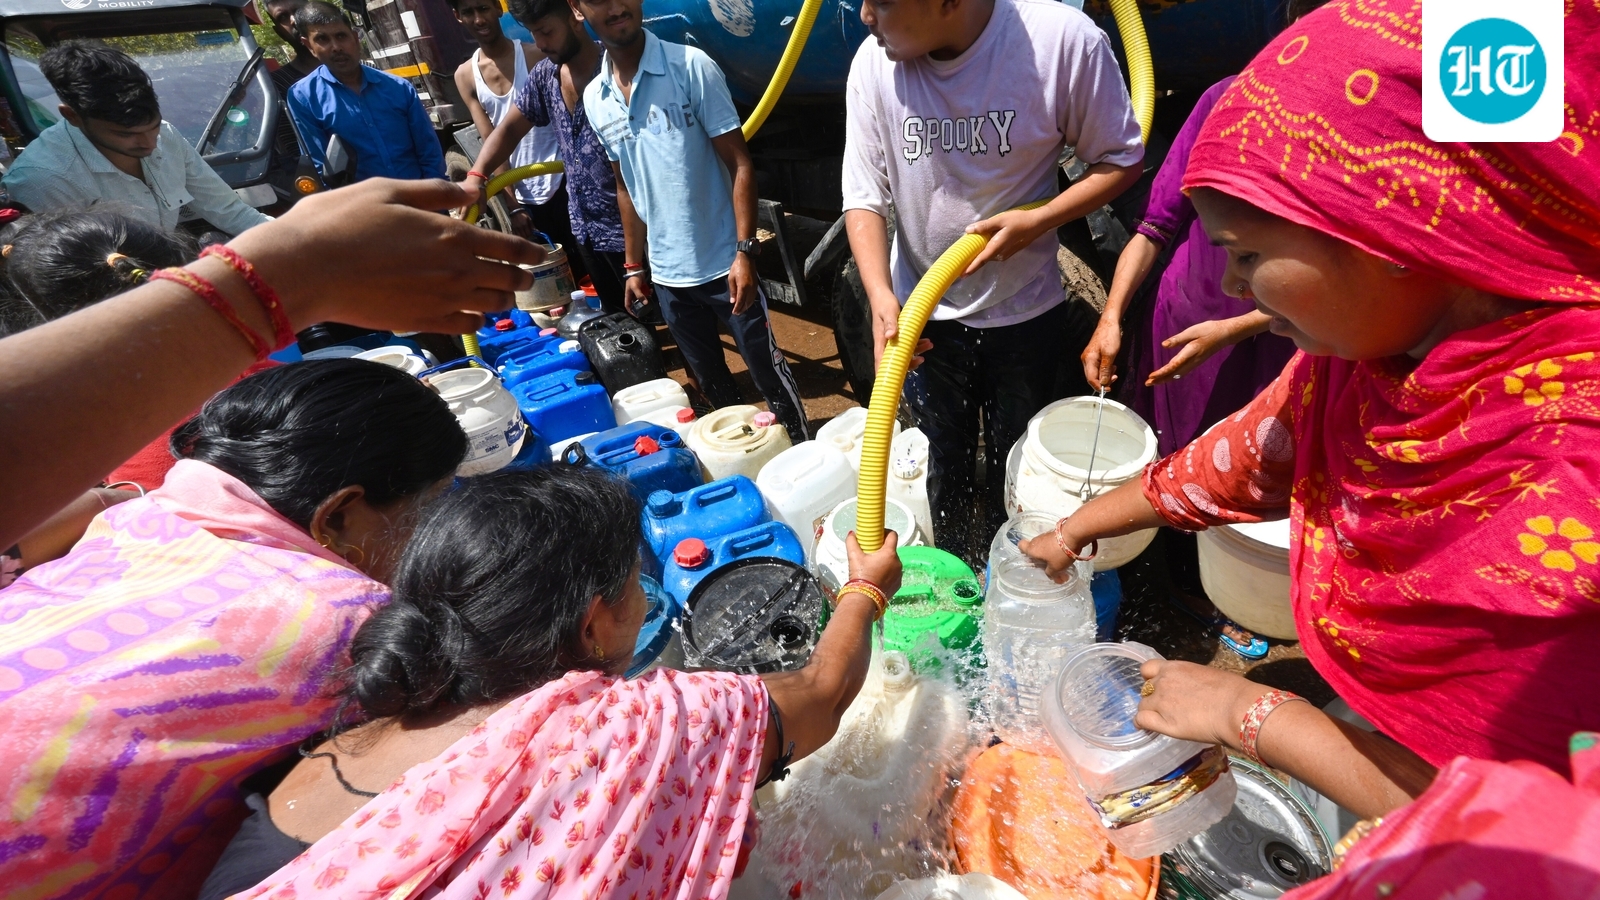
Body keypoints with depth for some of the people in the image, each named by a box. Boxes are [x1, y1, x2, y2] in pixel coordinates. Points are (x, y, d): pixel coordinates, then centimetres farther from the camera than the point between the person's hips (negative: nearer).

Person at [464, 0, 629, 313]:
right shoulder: (544, 75, 6)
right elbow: (511, 127, 12)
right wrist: (476, 176, -6)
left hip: (628, 228, -7)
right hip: (584, 227, 7)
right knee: (614, 313, 18)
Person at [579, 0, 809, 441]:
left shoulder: (691, 66, -9)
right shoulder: (594, 100, 5)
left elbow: (740, 164, -11)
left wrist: (745, 252, -18)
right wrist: (635, 265, 14)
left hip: (723, 263, -4)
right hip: (666, 272, 5)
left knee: (769, 372, 3)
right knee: (711, 382, 17)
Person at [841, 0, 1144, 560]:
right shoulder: (874, 63, -13)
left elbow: (1121, 159, -6)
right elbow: (864, 197, -8)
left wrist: (1037, 222, -22)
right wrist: (881, 296, -23)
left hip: (1026, 311, -1)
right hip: (923, 314, 1)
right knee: (946, 459, 18)